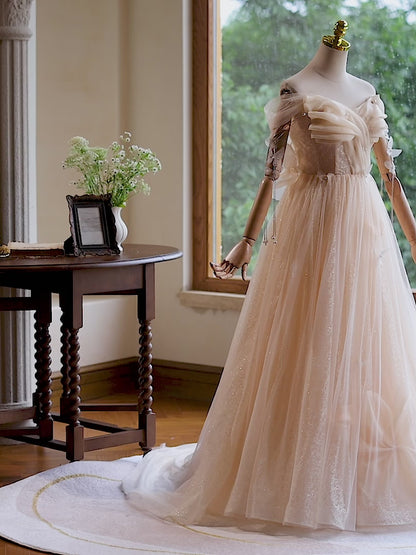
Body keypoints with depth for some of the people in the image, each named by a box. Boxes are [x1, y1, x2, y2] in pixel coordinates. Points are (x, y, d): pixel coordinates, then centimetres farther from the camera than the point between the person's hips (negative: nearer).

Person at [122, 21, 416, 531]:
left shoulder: (368, 94, 13)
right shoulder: (295, 92, -2)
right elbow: (273, 168, -6)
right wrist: (247, 240, -10)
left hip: (366, 229, 5)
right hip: (313, 225, -5)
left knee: (366, 348, 6)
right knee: (306, 350, -3)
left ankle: (367, 476, 17)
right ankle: (294, 475, 7)